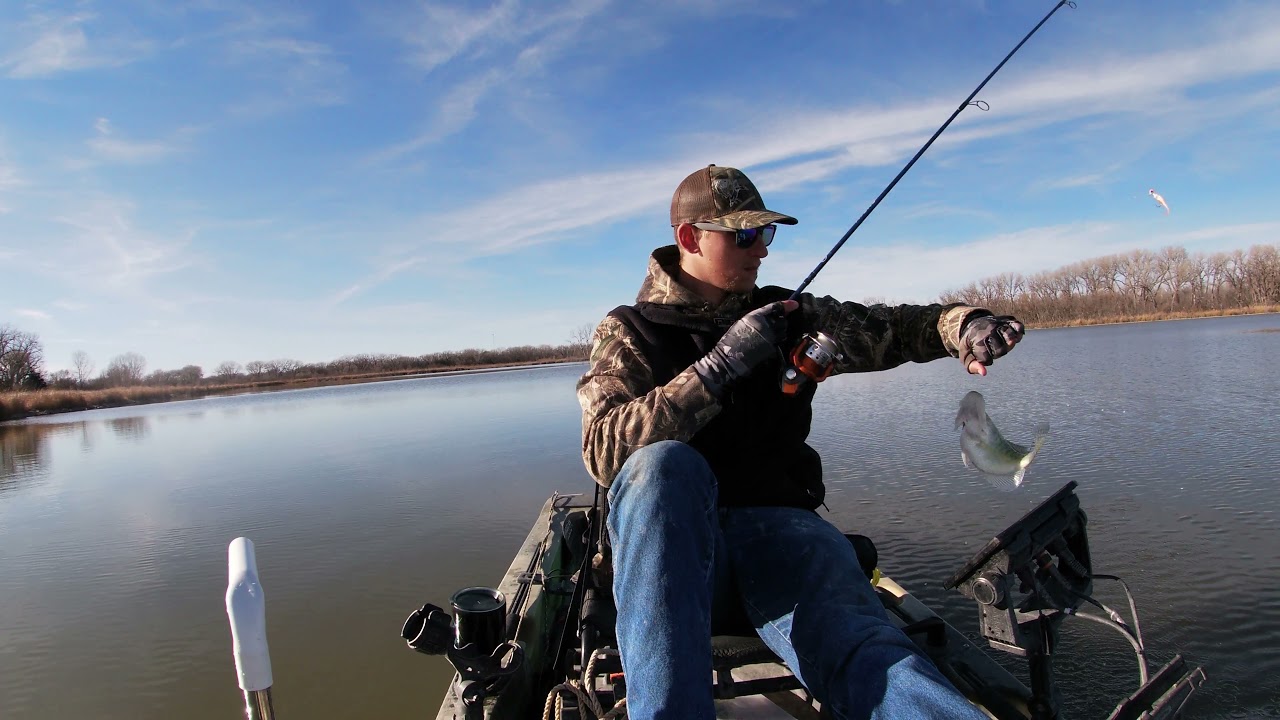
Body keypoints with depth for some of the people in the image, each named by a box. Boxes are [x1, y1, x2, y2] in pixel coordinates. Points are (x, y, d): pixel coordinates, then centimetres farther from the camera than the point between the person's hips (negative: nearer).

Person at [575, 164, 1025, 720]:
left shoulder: (786, 315, 16)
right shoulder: (629, 331, 5)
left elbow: (890, 328, 17)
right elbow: (604, 452, -10)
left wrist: (961, 325, -5)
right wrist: (718, 368, -17)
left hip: (779, 523, 2)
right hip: (668, 541, -1)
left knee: (859, 645, -30)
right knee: (663, 463, -36)